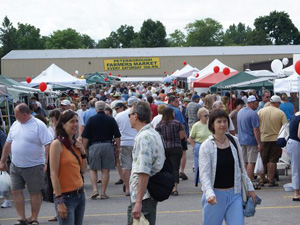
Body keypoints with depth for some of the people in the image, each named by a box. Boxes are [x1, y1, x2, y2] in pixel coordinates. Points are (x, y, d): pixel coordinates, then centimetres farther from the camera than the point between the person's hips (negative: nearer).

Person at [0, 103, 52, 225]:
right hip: (15, 165, 6)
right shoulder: (15, 125, 7)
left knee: (35, 192, 5)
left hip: (34, 166, -6)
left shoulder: (39, 125, -12)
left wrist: (47, 163, -21)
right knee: (16, 191, 6)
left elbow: (47, 145, -15)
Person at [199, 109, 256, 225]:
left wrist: (250, 188, 13)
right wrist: (209, 194, -30)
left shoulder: (234, 141, 4)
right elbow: (204, 174, -15)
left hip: (234, 194, 3)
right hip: (215, 196, -3)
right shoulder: (206, 146, -9)